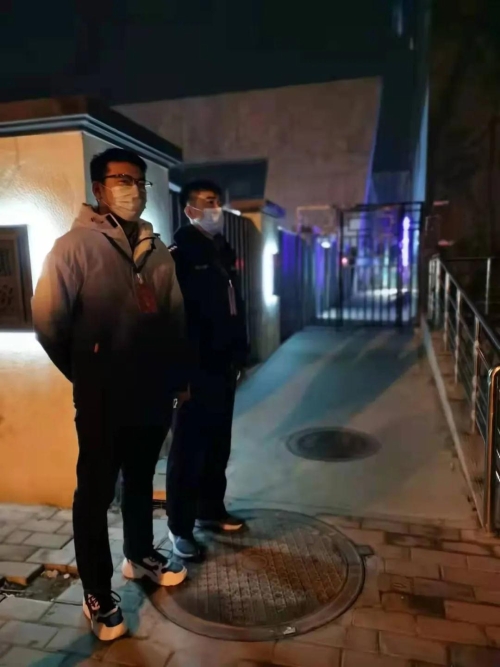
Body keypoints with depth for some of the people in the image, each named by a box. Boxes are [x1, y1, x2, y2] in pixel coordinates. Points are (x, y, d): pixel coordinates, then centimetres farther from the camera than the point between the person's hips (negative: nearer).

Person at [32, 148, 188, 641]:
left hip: (154, 394, 6)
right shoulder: (75, 246, -9)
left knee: (140, 482, 22)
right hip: (103, 400, -5)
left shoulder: (157, 250, 9)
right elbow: (48, 320, -10)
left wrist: (175, 376, 8)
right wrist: (86, 375, -1)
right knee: (95, 493, 9)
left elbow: (176, 316, 12)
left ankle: (140, 555, 44)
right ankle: (97, 595, 27)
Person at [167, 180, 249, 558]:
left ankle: (211, 510, 34)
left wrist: (239, 355, 10)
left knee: (218, 444, 17)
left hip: (224, 366, 8)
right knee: (189, 448, 3)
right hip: (196, 369, -7)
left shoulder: (223, 251, 14)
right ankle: (180, 527, 18)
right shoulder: (180, 255, -10)